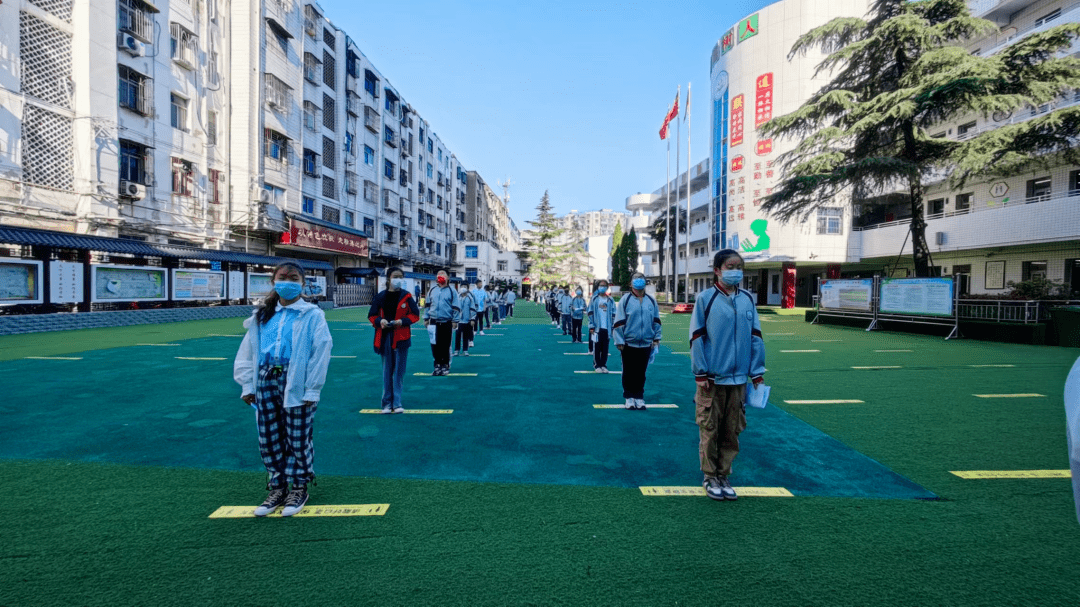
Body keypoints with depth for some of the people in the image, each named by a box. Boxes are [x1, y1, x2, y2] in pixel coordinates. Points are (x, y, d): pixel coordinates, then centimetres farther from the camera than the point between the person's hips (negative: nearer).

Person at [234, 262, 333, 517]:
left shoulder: (312, 315, -4)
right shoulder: (261, 316, 13)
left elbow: (321, 352, -10)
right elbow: (247, 352, 14)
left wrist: (313, 389, -13)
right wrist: (247, 384, 7)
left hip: (296, 385, -5)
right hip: (266, 383, 5)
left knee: (298, 439, 5)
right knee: (268, 439, 13)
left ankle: (299, 488, 23)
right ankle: (277, 488, 30)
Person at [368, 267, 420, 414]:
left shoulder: (406, 296, 0)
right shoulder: (380, 296, 4)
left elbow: (415, 315, 2)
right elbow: (371, 315, 9)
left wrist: (403, 321, -15)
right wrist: (380, 321, -12)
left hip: (401, 338, -1)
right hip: (385, 338, 1)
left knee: (399, 371, 3)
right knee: (387, 371, 7)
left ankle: (397, 403, 11)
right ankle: (387, 403, 16)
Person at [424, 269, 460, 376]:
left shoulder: (451, 291, 1)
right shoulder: (432, 290, 11)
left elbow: (456, 307, 0)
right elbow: (427, 305, 17)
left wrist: (455, 321, -4)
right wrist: (426, 318, 13)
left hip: (447, 323, -3)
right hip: (434, 322, 3)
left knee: (445, 346, 2)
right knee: (435, 345, 5)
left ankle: (445, 366, 14)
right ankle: (437, 366, 17)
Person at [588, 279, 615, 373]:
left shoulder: (610, 301, 8)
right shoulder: (594, 299, 3)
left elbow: (613, 315, 9)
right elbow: (590, 313, 1)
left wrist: (613, 327, 2)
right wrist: (591, 326, -5)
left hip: (607, 328, 2)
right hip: (597, 327, -2)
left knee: (605, 348, 6)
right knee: (596, 347, 2)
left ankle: (603, 365, 15)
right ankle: (597, 365, 11)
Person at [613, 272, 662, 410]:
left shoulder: (651, 300, 7)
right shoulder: (625, 300, -4)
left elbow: (656, 321, 14)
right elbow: (619, 322, -5)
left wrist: (656, 338, 8)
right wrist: (619, 341, -8)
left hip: (646, 344, 3)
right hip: (629, 343, -2)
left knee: (641, 373, 10)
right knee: (628, 373, 6)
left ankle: (639, 397, 21)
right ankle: (629, 397, 19)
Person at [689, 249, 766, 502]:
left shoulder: (747, 299, 6)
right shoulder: (705, 298, -5)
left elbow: (756, 337, 10)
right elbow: (696, 337, -5)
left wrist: (757, 373, 7)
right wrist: (701, 374, -8)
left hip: (738, 378, 4)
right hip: (712, 378, -3)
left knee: (731, 432, 12)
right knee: (710, 430, 6)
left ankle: (724, 476, 28)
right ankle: (710, 477, 22)